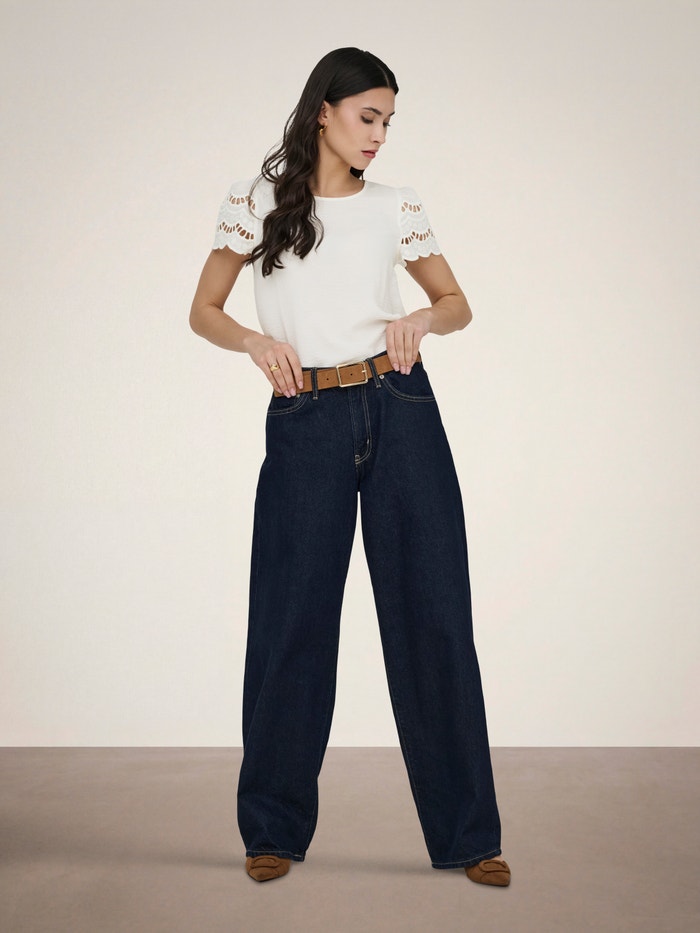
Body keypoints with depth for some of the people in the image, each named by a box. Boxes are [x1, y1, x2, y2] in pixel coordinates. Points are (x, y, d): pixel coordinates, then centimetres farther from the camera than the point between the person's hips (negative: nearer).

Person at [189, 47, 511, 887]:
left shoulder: (396, 208, 9)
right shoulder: (255, 202, 5)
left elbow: (457, 303, 17)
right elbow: (203, 311, 8)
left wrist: (422, 318, -5)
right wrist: (256, 341, -12)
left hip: (401, 414, 2)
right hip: (305, 424, -1)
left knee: (433, 615, 2)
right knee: (293, 622, 3)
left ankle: (466, 833, 13)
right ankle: (275, 829, 21)